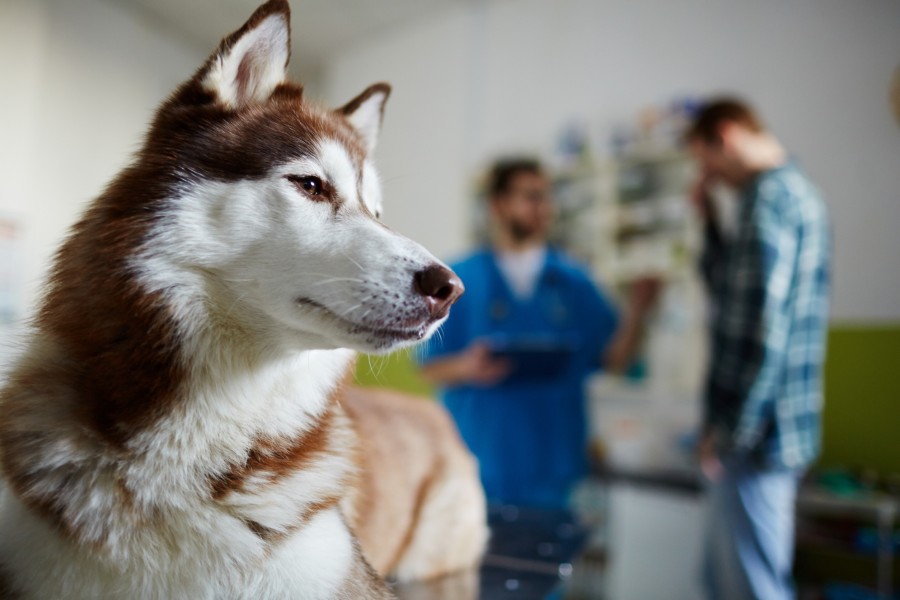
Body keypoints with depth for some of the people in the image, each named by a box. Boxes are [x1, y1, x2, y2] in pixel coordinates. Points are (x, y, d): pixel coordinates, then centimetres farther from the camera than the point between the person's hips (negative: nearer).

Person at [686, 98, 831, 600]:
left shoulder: (768, 196, -16)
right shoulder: (798, 188, 16)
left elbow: (761, 325, -23)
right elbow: (733, 292, 22)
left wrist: (730, 429, -18)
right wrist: (710, 221, 12)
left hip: (757, 429, -10)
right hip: (780, 423, 10)